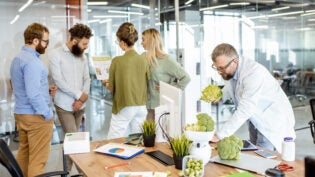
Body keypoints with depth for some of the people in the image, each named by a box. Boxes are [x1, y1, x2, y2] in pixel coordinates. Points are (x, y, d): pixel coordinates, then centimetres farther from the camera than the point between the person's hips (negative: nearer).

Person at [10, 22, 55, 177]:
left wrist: (46, 90, 12)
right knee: (38, 159, 0)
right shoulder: (32, 61, -20)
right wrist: (48, 114, -16)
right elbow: (33, 94, -26)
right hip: (36, 116, -10)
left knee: (24, 153, 18)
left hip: (20, 113, 10)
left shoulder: (17, 58, 12)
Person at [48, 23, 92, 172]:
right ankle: (68, 170, 7)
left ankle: (68, 169, 23)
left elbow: (87, 78, 8)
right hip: (65, 106, -5)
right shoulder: (56, 54, -9)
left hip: (80, 105, 5)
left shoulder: (82, 56, 8)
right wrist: (79, 94, -12)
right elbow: (58, 80, -15)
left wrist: (82, 98, -7)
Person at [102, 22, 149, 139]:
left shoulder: (117, 61, -13)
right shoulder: (143, 60, -1)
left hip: (124, 108, -5)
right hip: (141, 107, 5)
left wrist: (105, 83, 16)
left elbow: (111, 88, -4)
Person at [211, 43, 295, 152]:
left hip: (273, 120, -8)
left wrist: (220, 136, -37)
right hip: (255, 120, 8)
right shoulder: (230, 70, -6)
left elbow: (245, 110, -37)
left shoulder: (253, 72, -31)